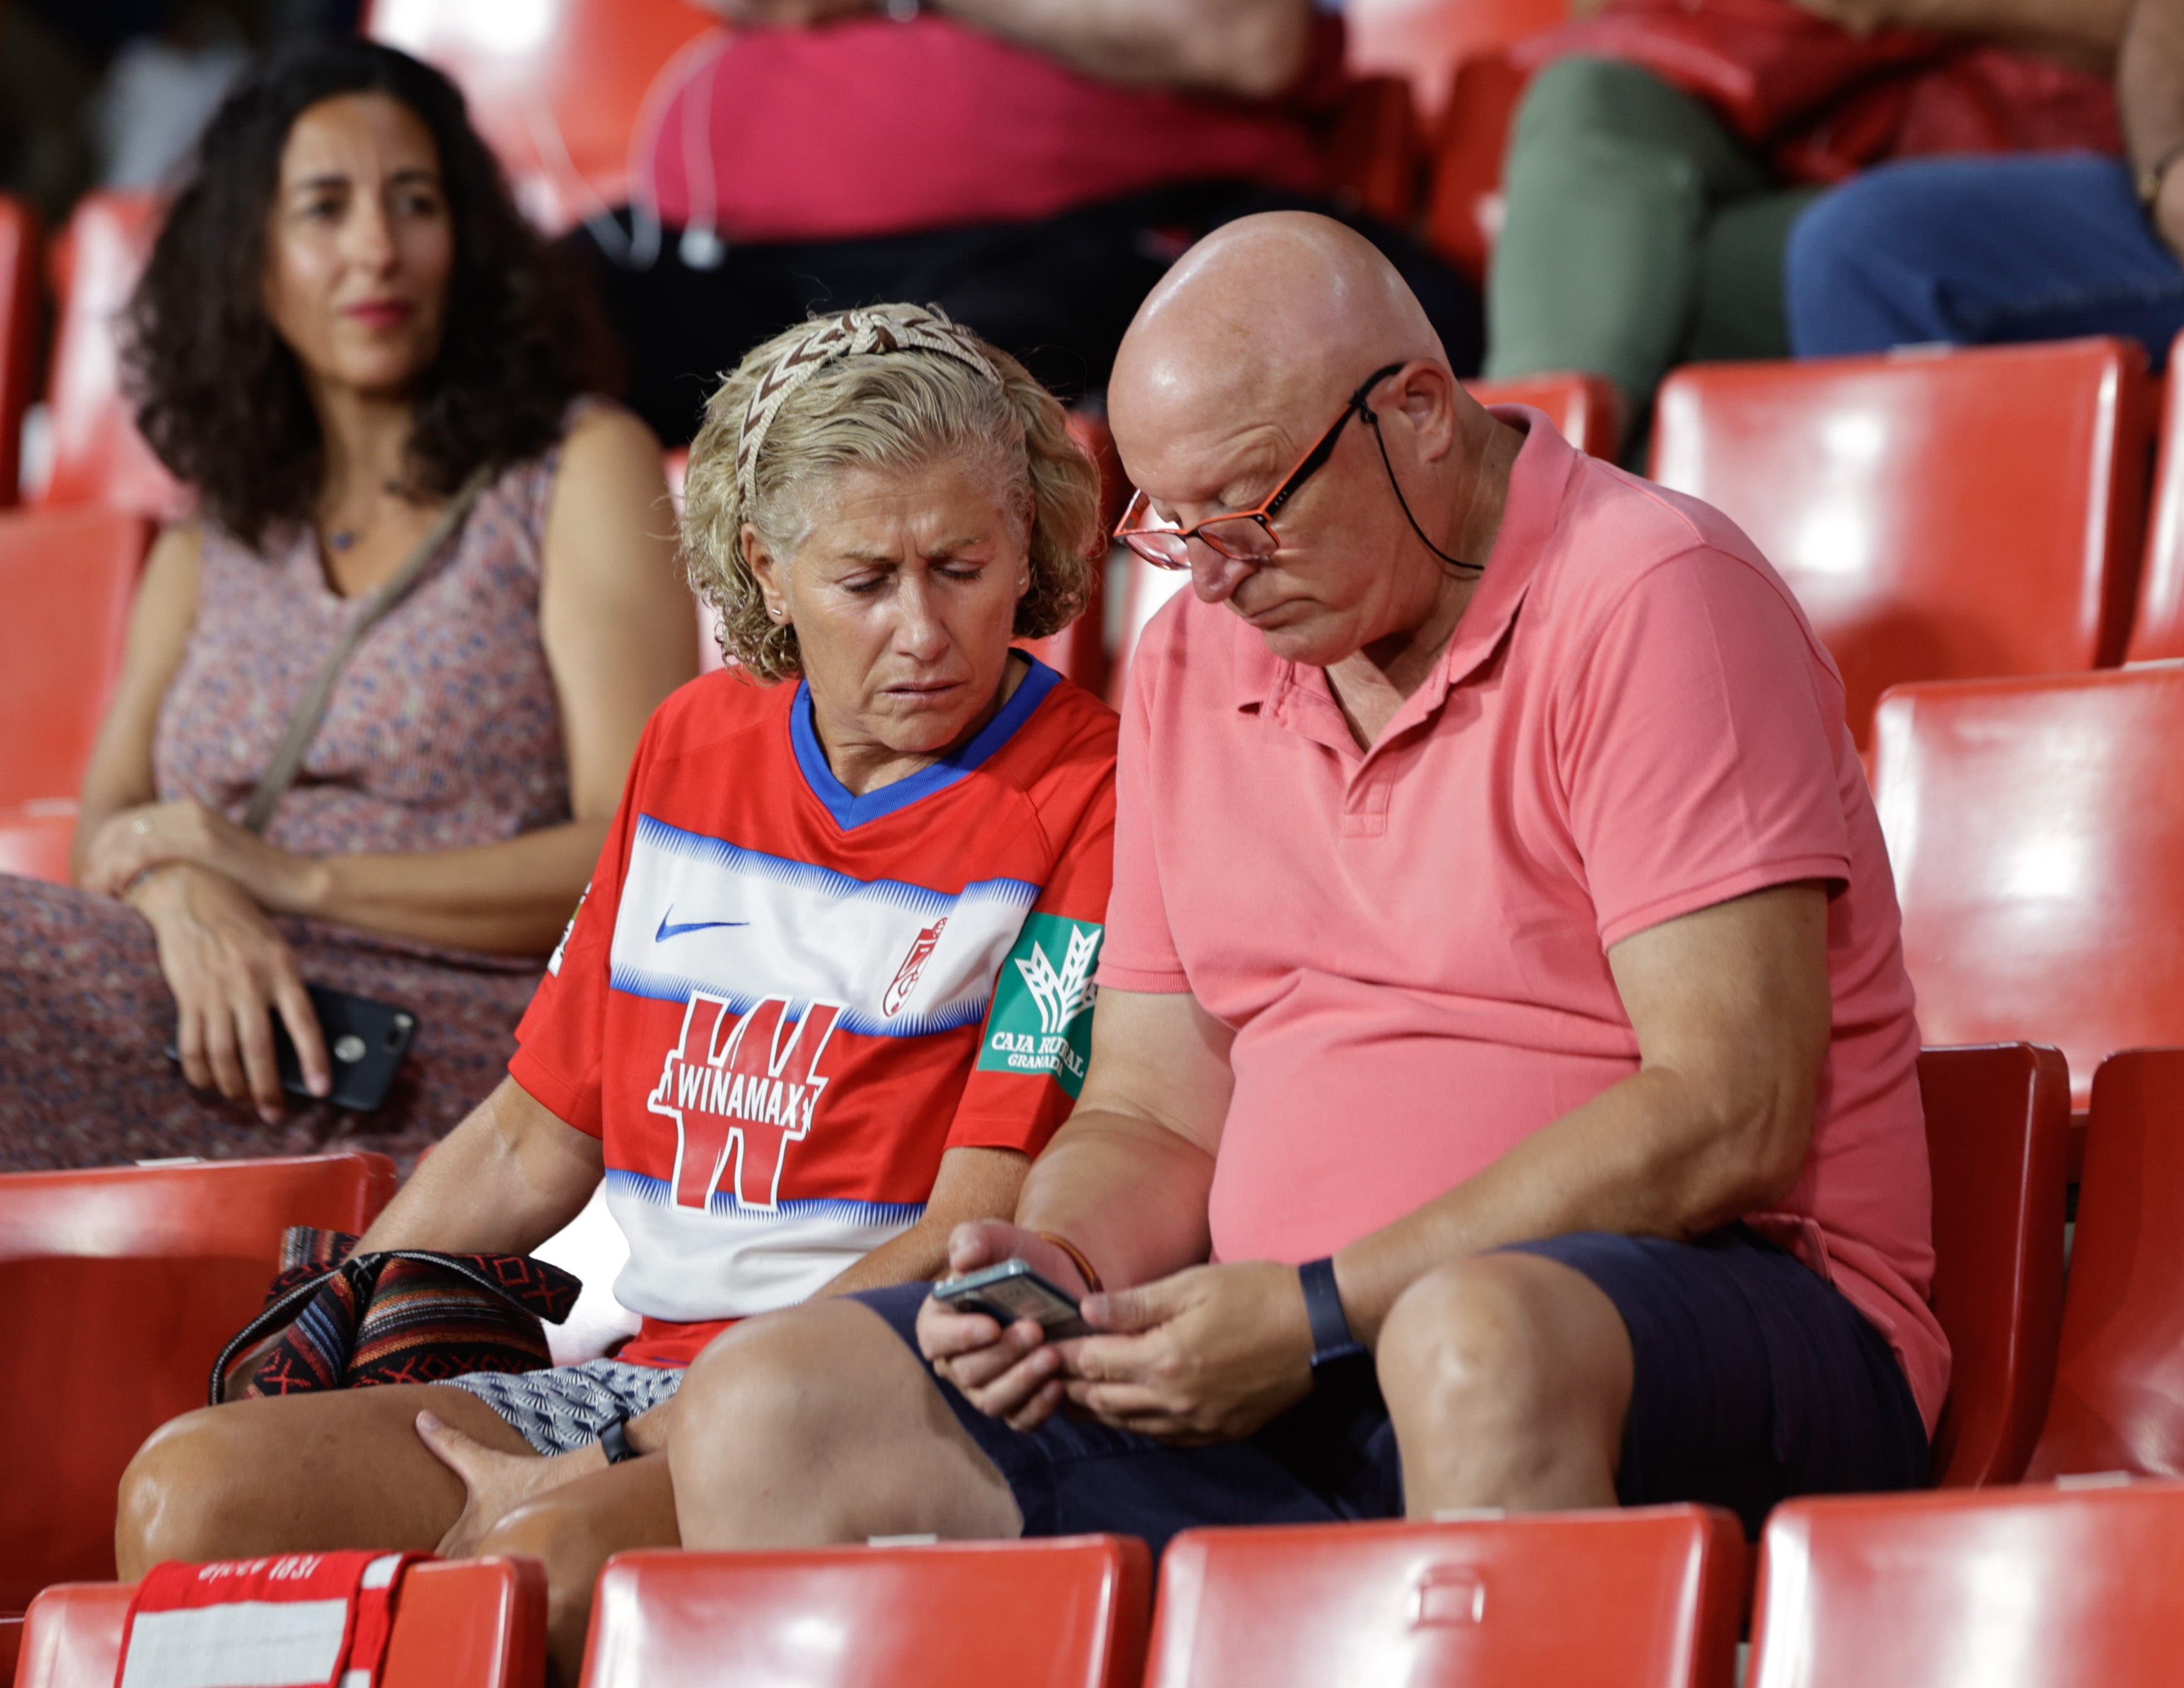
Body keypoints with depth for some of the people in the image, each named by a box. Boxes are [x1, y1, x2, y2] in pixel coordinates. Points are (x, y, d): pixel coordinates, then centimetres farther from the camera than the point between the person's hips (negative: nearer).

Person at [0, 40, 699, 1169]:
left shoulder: (579, 471, 7)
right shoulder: (209, 546, 23)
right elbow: (110, 823, 11)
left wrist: (293, 877, -10)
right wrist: (184, 896, -15)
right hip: (250, 1033, 5)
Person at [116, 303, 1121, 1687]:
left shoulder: (1086, 801, -4)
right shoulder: (694, 746, 18)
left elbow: (979, 1242, -12)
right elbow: (535, 1143, 25)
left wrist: (618, 1465, -16)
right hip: (649, 1359, 6)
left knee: (549, 1560, -36)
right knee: (193, 1492, -17)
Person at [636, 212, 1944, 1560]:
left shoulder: (1648, 602, -7)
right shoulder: (1193, 666, 17)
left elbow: (1728, 1121, -16)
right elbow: (1152, 1120, 20)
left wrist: (1323, 1310, -18)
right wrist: (1060, 1269, -5)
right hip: (1290, 1377, 7)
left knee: (1474, 1343, -43)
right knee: (769, 1412, -12)